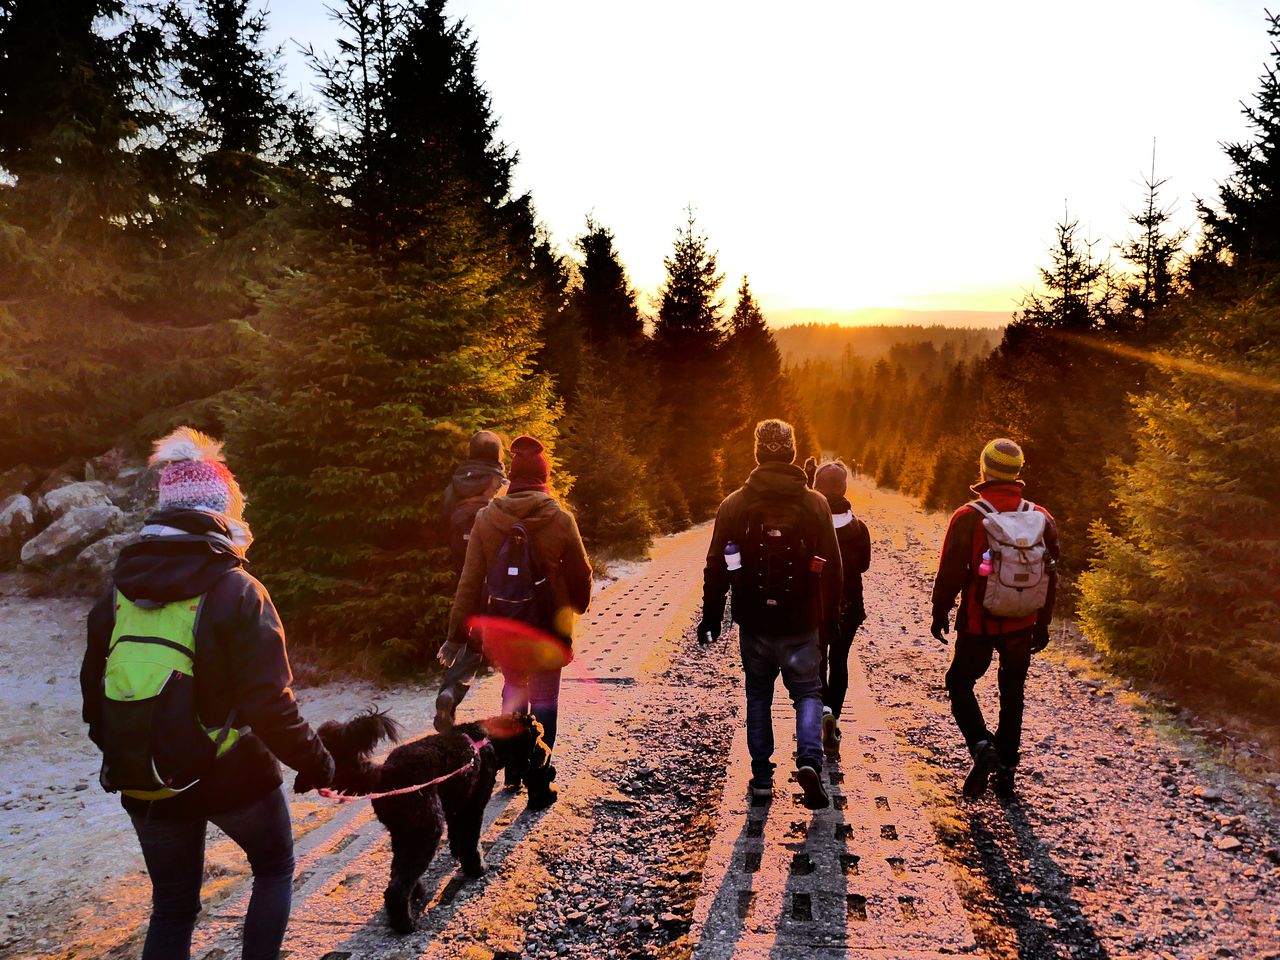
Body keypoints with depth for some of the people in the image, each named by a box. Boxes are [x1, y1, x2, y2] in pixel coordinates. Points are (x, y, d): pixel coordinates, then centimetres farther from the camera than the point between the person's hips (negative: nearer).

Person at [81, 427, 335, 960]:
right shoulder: (235, 592, -17)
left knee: (172, 906, 20)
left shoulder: (120, 589, -1)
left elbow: (94, 689, 7)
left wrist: (119, 756, 22)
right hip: (232, 776, -4)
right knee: (274, 868, 23)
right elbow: (269, 704, -19)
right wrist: (314, 760, -6)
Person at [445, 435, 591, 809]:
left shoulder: (486, 518, -9)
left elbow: (470, 579, -7)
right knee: (544, 700, 9)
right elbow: (580, 573, -3)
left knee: (514, 692, 22)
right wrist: (578, 605, 18)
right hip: (548, 624, -2)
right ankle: (538, 781, 8)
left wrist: (459, 628, -1)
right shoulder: (561, 519, -14)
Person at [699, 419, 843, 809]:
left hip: (754, 621, 1)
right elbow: (832, 567, -1)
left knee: (758, 694, 16)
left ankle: (761, 773, 18)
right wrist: (831, 615, 9)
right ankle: (809, 759, -9)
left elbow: (717, 567, -2)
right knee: (808, 691, 13)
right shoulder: (815, 504, -4)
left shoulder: (734, 504, -5)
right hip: (800, 622, 0)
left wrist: (711, 616, 7)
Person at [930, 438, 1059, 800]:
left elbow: (950, 573, -11)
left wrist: (940, 614, 3)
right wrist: (1042, 625, 15)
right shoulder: (1042, 519, -1)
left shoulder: (968, 517, -14)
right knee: (1012, 694, 17)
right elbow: (1050, 577, 5)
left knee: (960, 684, 13)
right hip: (1022, 625, 4)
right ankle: (1006, 769, 21)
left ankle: (982, 746, -10)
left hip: (978, 624, -3)